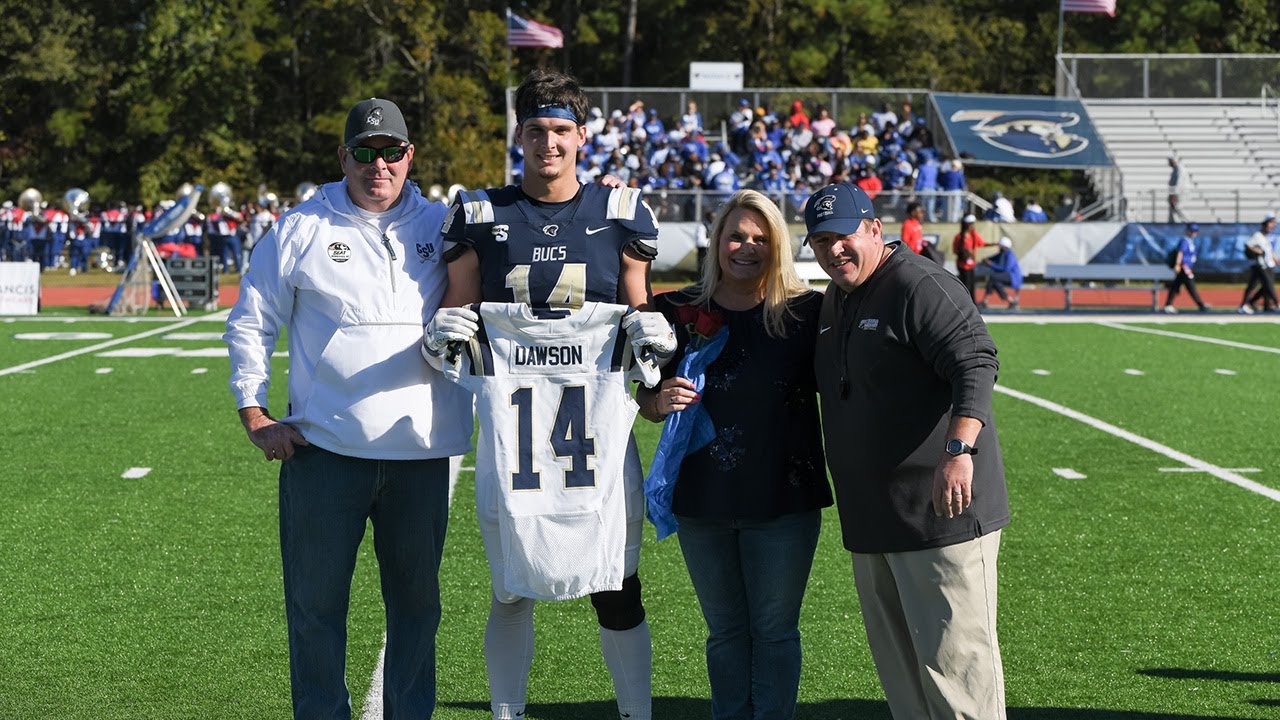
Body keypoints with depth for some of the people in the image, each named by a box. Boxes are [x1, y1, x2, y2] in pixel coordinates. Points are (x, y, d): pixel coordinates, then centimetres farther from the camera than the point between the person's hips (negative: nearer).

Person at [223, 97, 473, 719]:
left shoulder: (441, 226, 9)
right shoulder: (299, 230, 4)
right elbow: (250, 323, 8)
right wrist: (254, 416, 0)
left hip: (421, 452, 2)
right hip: (323, 450, -1)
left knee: (416, 601, 11)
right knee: (316, 603, 3)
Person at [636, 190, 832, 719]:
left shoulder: (806, 312, -5)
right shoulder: (681, 312, 2)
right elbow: (645, 400, 9)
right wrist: (661, 402, -13)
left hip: (784, 497, -2)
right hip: (702, 497, 2)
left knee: (774, 630, 6)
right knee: (725, 630, 14)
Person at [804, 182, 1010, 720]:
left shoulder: (920, 286, -13)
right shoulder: (834, 301, 16)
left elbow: (975, 364, -23)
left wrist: (959, 450, -35)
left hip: (941, 510, -10)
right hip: (871, 515, 10)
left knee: (951, 654, -8)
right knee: (894, 656, 15)